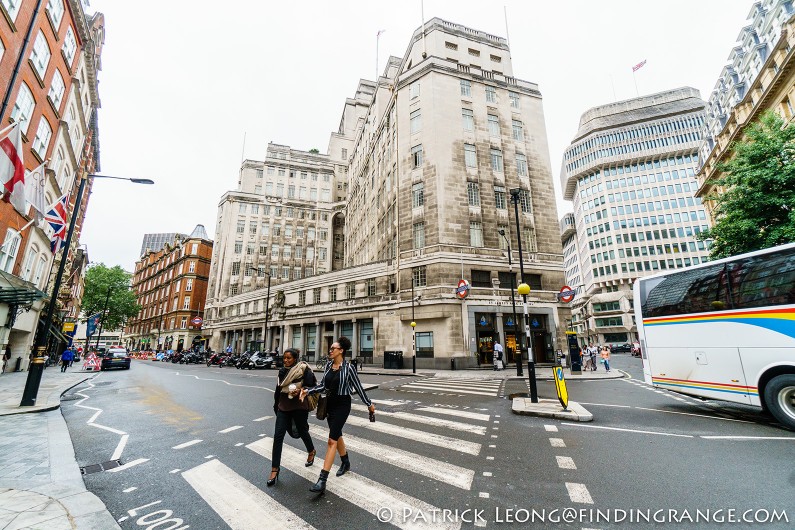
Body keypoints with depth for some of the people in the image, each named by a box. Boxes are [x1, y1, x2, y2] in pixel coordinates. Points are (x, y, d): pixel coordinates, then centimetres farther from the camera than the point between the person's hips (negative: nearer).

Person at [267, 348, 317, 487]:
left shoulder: (304, 369, -13)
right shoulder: (282, 371, 4)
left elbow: (313, 386, -11)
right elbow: (278, 389, 14)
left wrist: (301, 390, -26)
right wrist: (276, 405, 20)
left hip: (299, 407, -4)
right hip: (283, 407, 4)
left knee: (302, 431, 15)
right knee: (278, 436, -2)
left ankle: (311, 451, 44)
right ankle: (275, 469, 10)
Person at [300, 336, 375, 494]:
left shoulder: (348, 367, -18)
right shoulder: (328, 365, 0)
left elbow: (358, 387, -9)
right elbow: (323, 385, 5)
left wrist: (369, 404, -1)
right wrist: (308, 391, -10)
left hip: (342, 405, -7)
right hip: (330, 403, 7)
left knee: (332, 440, -7)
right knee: (337, 435, 21)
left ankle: (322, 480, -1)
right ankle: (345, 463, 44)